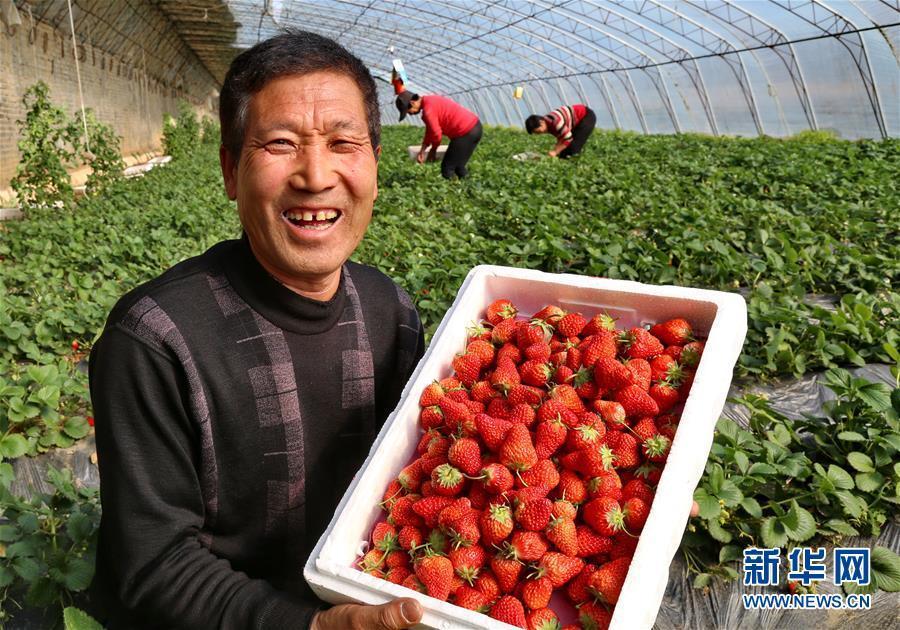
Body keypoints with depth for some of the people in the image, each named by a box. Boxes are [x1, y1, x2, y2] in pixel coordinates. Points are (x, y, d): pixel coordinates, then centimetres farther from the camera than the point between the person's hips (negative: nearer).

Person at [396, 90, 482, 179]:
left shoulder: (428, 110, -18)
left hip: (466, 133, -10)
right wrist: (422, 150, 13)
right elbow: (430, 130, 18)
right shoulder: (430, 100, 15)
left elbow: (436, 133, -13)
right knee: (457, 165, 21)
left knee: (447, 168, 0)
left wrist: (433, 150, 6)